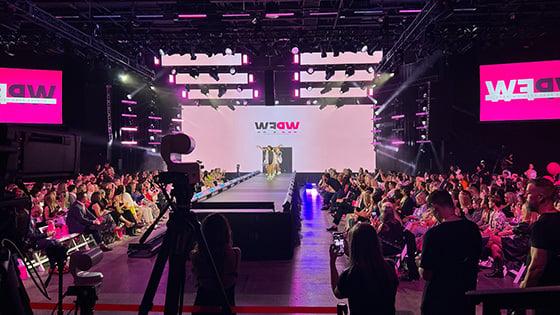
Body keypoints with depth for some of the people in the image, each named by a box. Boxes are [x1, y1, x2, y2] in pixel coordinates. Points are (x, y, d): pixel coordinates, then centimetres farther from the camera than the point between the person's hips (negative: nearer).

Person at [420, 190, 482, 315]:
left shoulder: (433, 233, -24)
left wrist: (421, 267, -2)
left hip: (439, 296, -5)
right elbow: (476, 259, 11)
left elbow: (425, 274, -21)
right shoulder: (473, 228, -4)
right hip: (468, 291, 6)